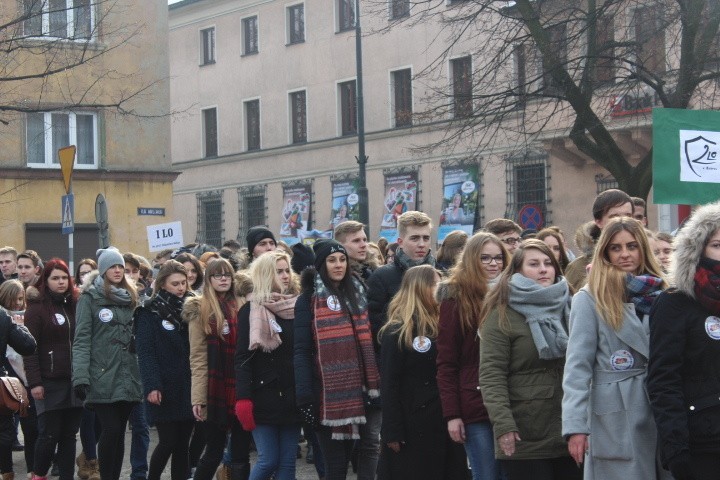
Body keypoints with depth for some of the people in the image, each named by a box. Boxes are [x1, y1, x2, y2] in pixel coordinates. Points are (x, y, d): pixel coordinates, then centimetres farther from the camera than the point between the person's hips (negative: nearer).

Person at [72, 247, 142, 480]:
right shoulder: (90, 298, -1)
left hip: (127, 378, 5)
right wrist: (80, 376, -16)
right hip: (102, 378, -5)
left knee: (119, 432, 6)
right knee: (111, 430, -11)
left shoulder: (130, 297, 16)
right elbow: (82, 340, -7)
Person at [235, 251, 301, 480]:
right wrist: (243, 399, -16)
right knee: (268, 461, -6)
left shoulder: (298, 307, 9)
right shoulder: (250, 310, -3)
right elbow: (242, 358, -7)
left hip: (292, 396, 4)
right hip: (264, 396, -4)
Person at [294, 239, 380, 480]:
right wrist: (305, 396, -15)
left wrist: (378, 381, 7)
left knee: (371, 443, -11)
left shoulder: (357, 292, 14)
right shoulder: (309, 299, 0)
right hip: (330, 393, -4)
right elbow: (302, 350, -7)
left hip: (362, 387, 4)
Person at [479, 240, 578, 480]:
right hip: (525, 437, -5)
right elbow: (491, 375, -10)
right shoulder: (502, 315, -3)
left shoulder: (569, 308, 14)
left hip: (570, 432, 5)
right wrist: (503, 424, -19)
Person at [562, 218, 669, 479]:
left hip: (662, 412, 5)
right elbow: (578, 367, -8)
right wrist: (575, 425, -16)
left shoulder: (658, 294, 11)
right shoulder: (590, 299, -3)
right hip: (616, 418, -4)